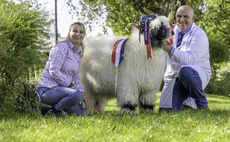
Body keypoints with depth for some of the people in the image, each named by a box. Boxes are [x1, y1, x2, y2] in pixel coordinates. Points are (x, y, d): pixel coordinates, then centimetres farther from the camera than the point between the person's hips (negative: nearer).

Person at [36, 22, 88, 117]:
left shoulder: (78, 53, 16)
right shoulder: (62, 47, -10)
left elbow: (75, 78, 20)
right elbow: (54, 71, -19)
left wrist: (82, 93, 4)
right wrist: (72, 86, -20)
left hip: (60, 89, 9)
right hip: (47, 89, -9)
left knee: (80, 113, 4)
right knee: (76, 95, -34)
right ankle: (55, 110, -8)